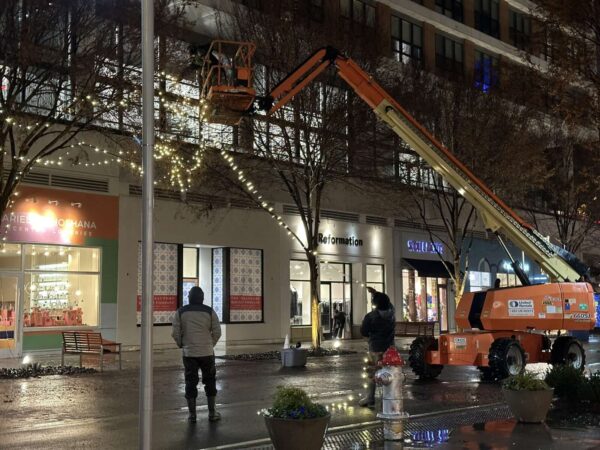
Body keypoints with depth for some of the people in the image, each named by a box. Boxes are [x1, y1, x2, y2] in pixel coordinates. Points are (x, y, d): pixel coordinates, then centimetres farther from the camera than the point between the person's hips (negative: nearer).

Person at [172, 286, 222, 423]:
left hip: (189, 353, 0)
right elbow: (217, 332, -1)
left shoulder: (181, 312, -1)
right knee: (209, 381, 11)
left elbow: (176, 333, -2)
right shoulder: (209, 312, -1)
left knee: (191, 383, 6)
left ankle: (192, 414, 8)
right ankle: (212, 413, 14)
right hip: (207, 352, 0)